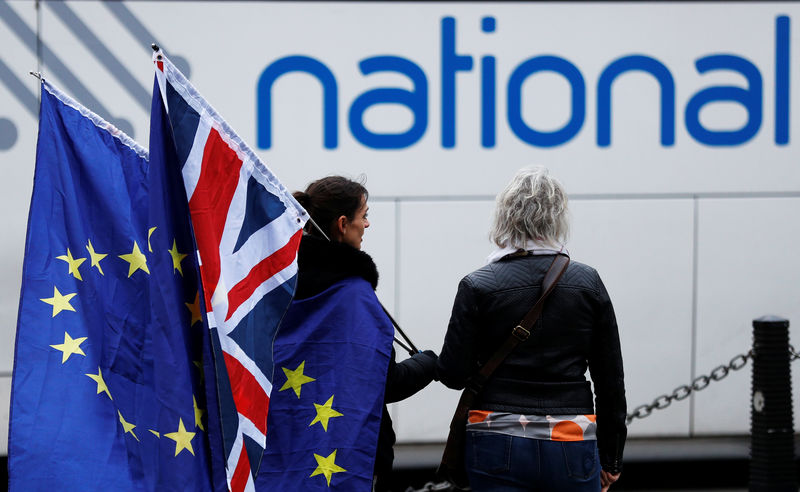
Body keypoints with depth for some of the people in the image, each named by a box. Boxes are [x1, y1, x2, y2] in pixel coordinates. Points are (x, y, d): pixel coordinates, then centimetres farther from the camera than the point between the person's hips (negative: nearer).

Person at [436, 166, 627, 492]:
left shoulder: (478, 287, -4)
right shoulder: (588, 282, 2)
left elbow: (454, 375, -4)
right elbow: (610, 381, 6)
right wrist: (611, 459, 15)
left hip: (498, 448, -1)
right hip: (572, 449, 1)